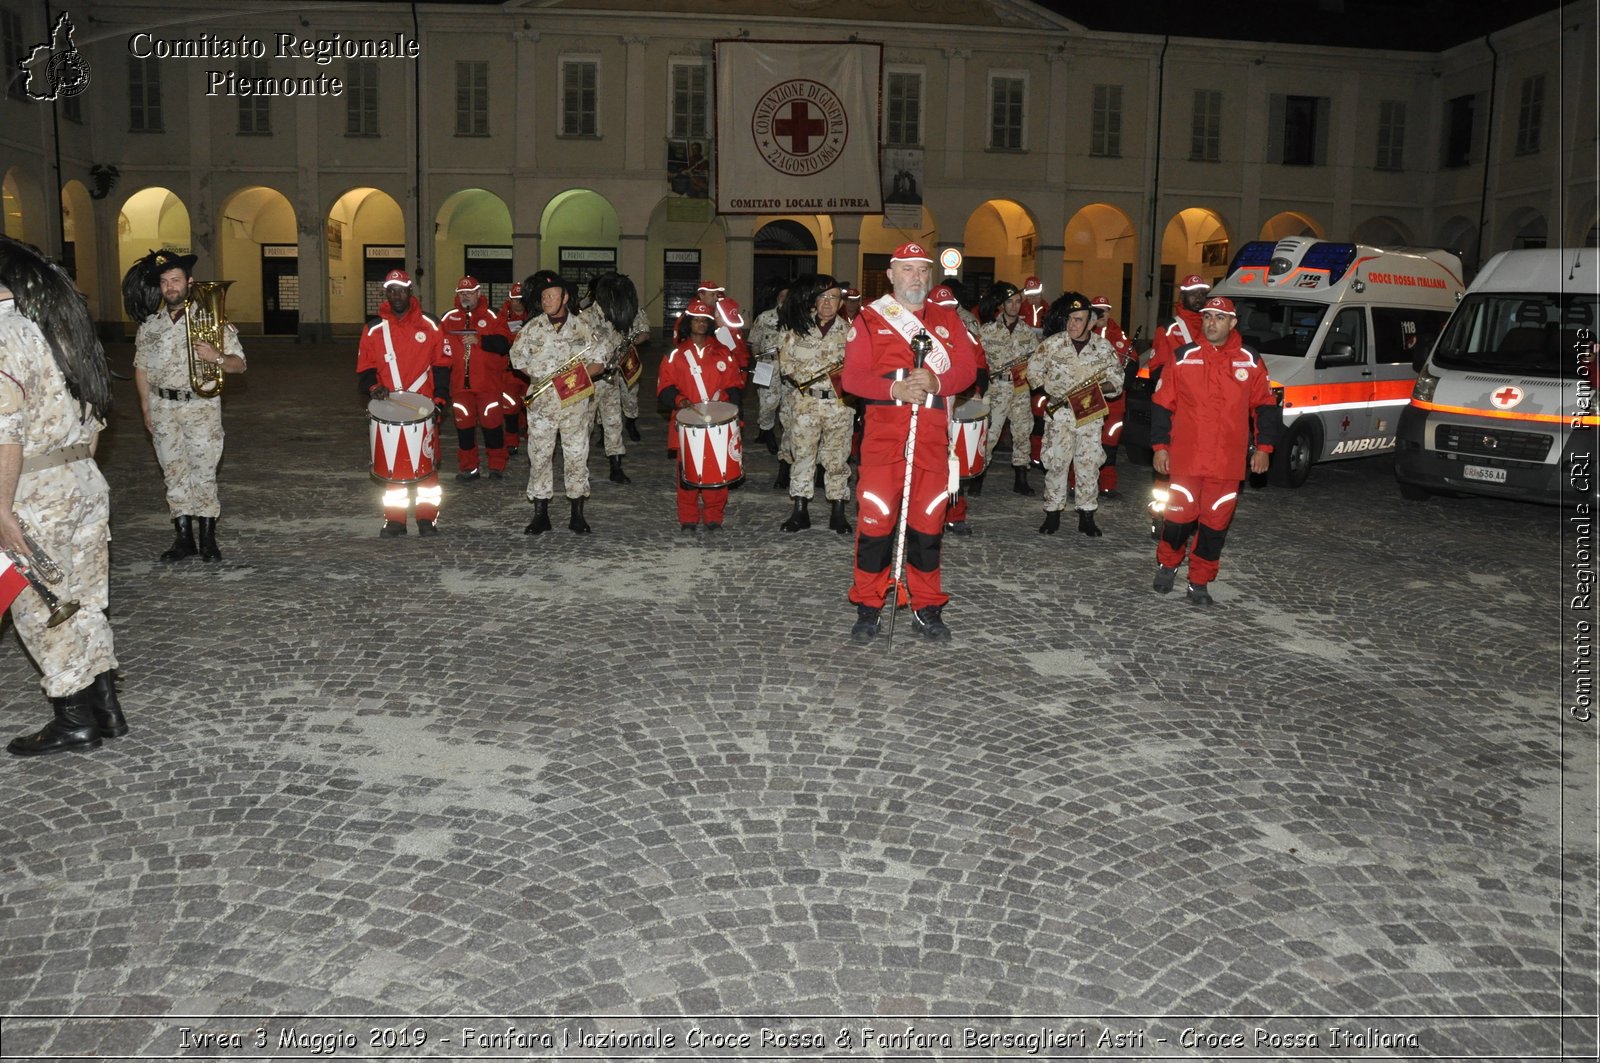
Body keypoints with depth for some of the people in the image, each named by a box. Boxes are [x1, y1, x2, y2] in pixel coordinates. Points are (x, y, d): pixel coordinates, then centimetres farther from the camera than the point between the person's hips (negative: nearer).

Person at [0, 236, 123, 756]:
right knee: (85, 602, 15)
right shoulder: (60, 327, 11)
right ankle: (105, 708, 22)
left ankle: (76, 720, 13)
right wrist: (78, 468, 20)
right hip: (85, 480, 8)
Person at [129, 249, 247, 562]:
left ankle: (207, 538, 5)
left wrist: (217, 357, -24)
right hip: (163, 408, 4)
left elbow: (239, 363, -3)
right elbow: (141, 368, 14)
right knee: (174, 473, 7)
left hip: (201, 406, -4)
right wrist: (146, 409, 9)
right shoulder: (150, 324, 9)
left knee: (204, 472, -4)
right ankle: (184, 538, 14)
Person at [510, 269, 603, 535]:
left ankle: (577, 514, 14)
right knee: (539, 456, 2)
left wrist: (579, 373, -12)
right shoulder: (532, 328, 2)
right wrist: (541, 376, -5)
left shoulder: (581, 327, 2)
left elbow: (599, 361, 6)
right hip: (541, 403, 0)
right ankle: (540, 515, 11)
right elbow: (517, 357, 7)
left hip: (575, 402, 0)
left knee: (577, 457, 3)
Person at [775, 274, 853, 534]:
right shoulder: (798, 328, 4)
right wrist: (807, 377, -10)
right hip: (806, 403, 0)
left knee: (837, 459, 4)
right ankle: (800, 511, 11)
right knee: (803, 456, 3)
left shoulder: (848, 331, 4)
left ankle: (838, 512, 13)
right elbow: (785, 362, 4)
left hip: (839, 404, 0)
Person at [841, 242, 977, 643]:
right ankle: (868, 606, 8)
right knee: (875, 517, -4)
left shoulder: (948, 319, 14)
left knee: (929, 519, 6)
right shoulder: (869, 319, 5)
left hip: (932, 434, 3)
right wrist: (895, 388, -19)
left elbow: (967, 369, 5)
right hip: (884, 432, -2)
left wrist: (936, 381, -15)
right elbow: (853, 376, -3)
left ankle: (927, 607, 17)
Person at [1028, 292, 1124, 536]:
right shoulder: (1052, 343, -2)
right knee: (1056, 463, 1)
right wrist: (1049, 391, -7)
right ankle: (1052, 514, 12)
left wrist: (1098, 388, -13)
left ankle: (1087, 517, 13)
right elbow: (1034, 369, 6)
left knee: (1089, 465, 3)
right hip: (1059, 413, -1)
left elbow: (1116, 381, 7)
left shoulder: (1103, 347, 2)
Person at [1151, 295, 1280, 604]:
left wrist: (1263, 446, 6)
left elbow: (1265, 406, 12)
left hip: (1228, 462, 1)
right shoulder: (1183, 358, 2)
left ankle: (1199, 583, 16)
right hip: (1185, 458, -1)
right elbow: (1161, 404, 5)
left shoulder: (1251, 361, 5)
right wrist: (1160, 446, 1)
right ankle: (1167, 565, 27)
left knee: (1215, 522, 4)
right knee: (1180, 516, 0)